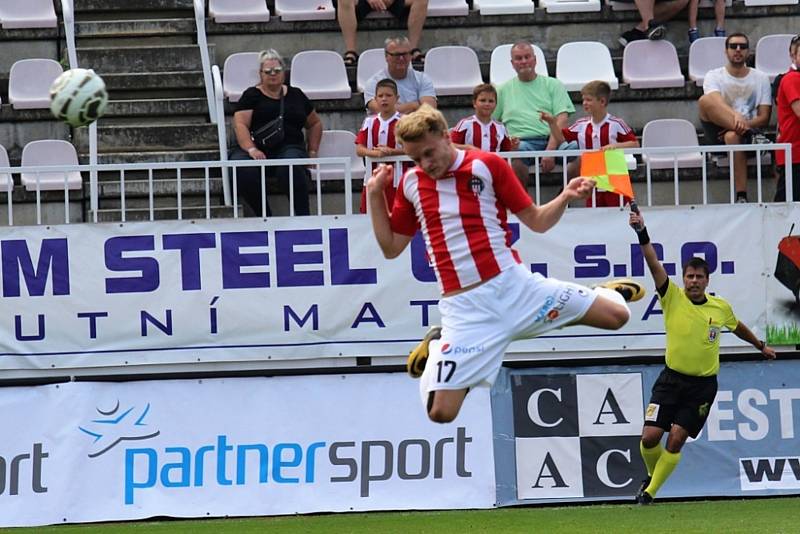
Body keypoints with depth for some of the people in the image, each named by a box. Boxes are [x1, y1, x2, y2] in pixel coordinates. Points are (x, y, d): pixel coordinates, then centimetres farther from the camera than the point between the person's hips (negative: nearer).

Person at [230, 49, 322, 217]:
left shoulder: (295, 95, 21)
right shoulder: (252, 95, 13)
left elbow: (315, 124, 33)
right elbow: (240, 124, 0)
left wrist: (312, 152, 18)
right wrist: (251, 150, -17)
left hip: (289, 147, 1)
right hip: (256, 148, -1)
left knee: (291, 168, -38)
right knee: (244, 171, -37)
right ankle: (265, 218, -26)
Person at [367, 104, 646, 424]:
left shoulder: (487, 166, -1)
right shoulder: (410, 184, 6)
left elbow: (537, 222, 4)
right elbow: (391, 248, 14)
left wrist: (566, 197, -14)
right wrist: (375, 194, 6)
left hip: (513, 285, -1)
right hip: (464, 305, 1)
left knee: (615, 315, -6)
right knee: (440, 412, -10)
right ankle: (438, 344, 19)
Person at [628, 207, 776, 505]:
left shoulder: (721, 307, 1)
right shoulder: (673, 298, -5)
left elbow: (738, 327, 24)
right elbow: (655, 265, -19)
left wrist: (760, 345, 38)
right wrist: (642, 233, -32)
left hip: (702, 385, 0)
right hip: (671, 380, 0)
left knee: (675, 442, -9)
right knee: (649, 438, -9)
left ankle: (649, 492, 5)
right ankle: (652, 474, 24)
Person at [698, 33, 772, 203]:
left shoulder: (761, 78, 11)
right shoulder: (714, 76, 6)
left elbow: (764, 118, 5)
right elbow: (717, 102, -17)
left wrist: (744, 123, -17)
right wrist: (736, 116, -38)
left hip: (750, 131, -1)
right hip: (717, 137, 1)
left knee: (733, 136, -41)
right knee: (705, 100, -29)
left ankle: (741, 197, -45)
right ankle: (749, 134, -40)